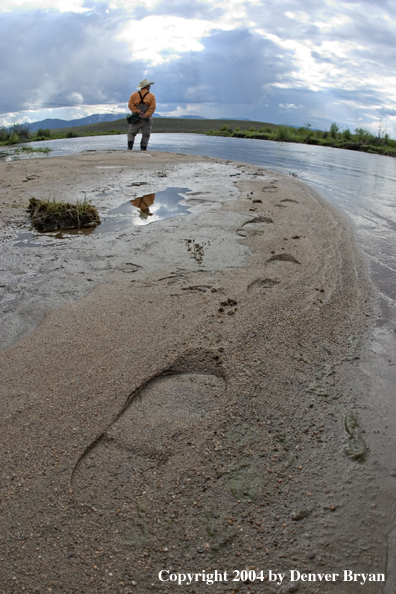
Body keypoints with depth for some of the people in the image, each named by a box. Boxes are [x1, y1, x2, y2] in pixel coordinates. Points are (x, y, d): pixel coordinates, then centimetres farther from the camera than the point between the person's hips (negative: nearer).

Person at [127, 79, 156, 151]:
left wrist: (138, 112, -10)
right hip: (147, 119, -1)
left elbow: (130, 105, -5)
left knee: (131, 133, 7)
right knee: (146, 135, 5)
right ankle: (143, 149, 1)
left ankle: (130, 147, -8)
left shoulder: (134, 95, 6)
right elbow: (152, 108, -10)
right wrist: (145, 115, -13)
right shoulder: (152, 96, 1)